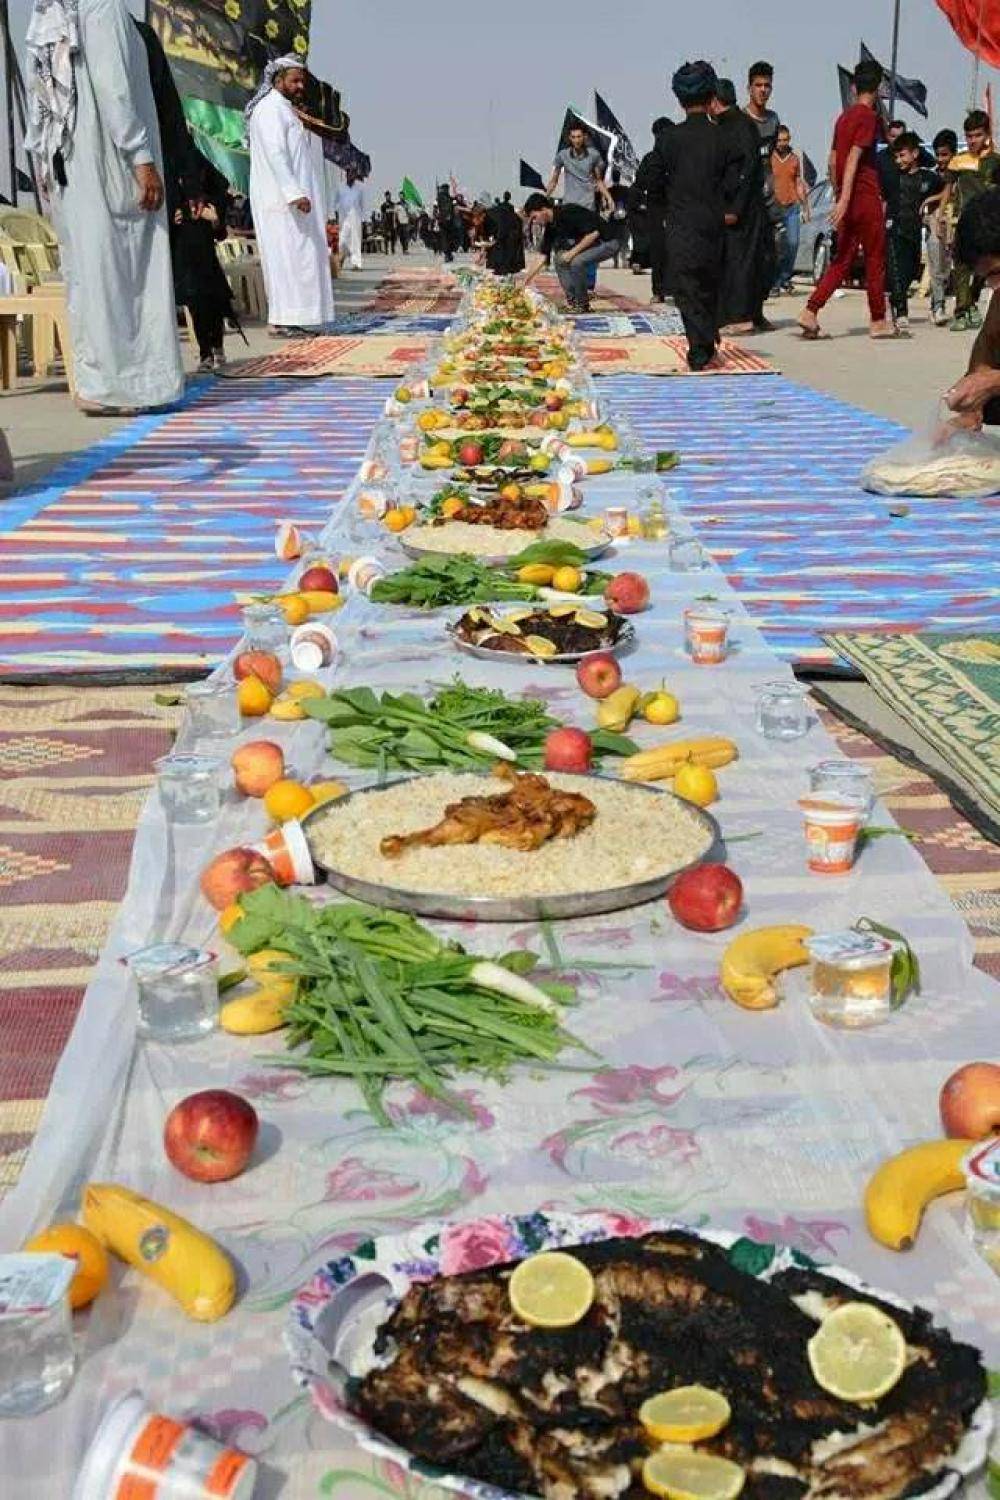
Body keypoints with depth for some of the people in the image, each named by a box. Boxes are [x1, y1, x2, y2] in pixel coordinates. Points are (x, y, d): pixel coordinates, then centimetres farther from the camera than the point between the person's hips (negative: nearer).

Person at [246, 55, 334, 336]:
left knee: (301, 256, 8)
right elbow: (275, 153, -21)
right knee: (289, 255, -12)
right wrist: (294, 193, -27)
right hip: (281, 199, -10)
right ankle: (283, 321, -13)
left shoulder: (285, 110, 22)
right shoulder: (270, 109, -10)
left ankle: (288, 320, 9)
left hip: (290, 197, 10)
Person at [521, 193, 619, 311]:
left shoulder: (568, 213, -23)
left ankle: (583, 306, -10)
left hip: (607, 242, -9)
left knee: (576, 261, -27)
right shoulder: (551, 227, 3)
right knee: (560, 259, 3)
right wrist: (527, 279, 7)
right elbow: (542, 257, 9)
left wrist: (573, 252, -24)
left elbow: (594, 233, -27)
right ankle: (572, 302, 5)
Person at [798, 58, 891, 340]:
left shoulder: (843, 117, 13)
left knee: (842, 260, 9)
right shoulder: (869, 117, -10)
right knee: (875, 261, 3)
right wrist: (844, 200, -25)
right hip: (866, 198, -7)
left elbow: (833, 161, 17)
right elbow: (853, 158, -20)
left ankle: (810, 311, -5)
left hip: (847, 201, 7)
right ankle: (878, 322, 9)